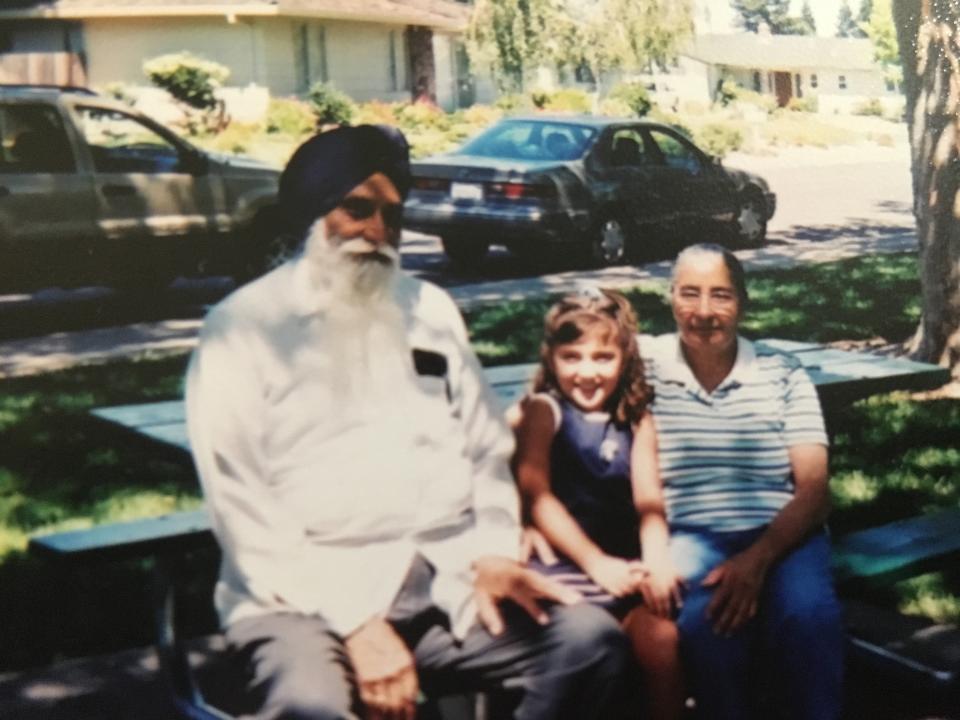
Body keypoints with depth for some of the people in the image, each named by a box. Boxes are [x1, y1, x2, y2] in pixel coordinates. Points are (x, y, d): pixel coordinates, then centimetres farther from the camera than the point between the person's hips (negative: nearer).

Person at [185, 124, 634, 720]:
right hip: (307, 597, -4)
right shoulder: (244, 326, 2)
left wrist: (491, 554, -2)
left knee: (594, 641, -18)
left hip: (448, 584, 5)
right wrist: (355, 621, -15)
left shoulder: (431, 310, 18)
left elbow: (487, 453, 19)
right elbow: (242, 511, -6)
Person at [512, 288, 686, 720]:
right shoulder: (543, 411, 4)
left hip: (622, 566, 3)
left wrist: (656, 565, -15)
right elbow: (536, 496, -6)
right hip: (561, 561, -3)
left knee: (662, 636, -23)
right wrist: (596, 563, -17)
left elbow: (649, 502, 5)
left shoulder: (637, 420, 15)